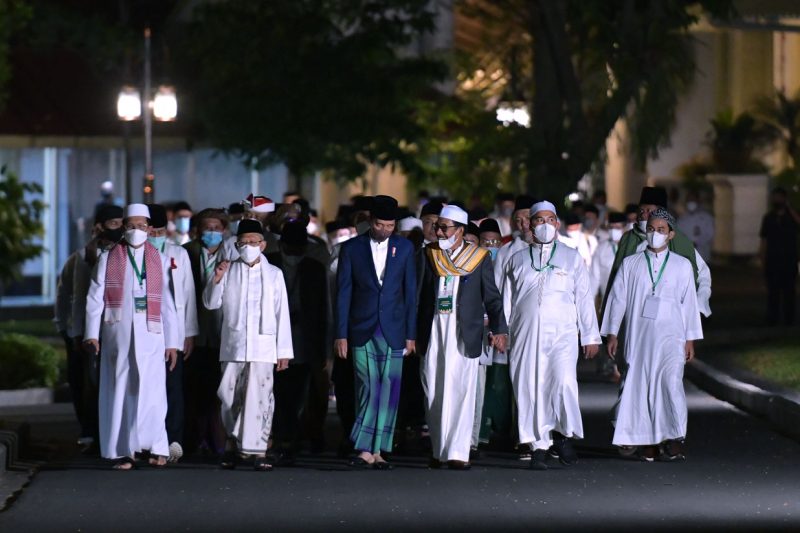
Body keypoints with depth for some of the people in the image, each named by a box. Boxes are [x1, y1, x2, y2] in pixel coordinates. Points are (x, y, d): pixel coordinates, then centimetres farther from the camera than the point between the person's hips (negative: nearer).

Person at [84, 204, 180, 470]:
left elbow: (167, 304, 8)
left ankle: (156, 447, -4)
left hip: (150, 335, 0)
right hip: (117, 335, 0)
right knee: (120, 390, 0)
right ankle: (123, 451, 3)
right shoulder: (108, 259, 8)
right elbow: (95, 298, 3)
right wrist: (92, 333, -7)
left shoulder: (160, 260, 10)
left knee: (151, 390, -9)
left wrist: (172, 341, 4)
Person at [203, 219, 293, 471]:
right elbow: (211, 303, 7)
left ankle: (257, 450, -8)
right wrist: (217, 279, -10)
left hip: (262, 347, -2)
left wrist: (284, 351, 3)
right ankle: (233, 443, 20)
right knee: (230, 397, 5)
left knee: (259, 398, -8)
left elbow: (282, 314, 6)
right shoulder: (228, 271, 9)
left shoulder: (273, 274, 7)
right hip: (232, 346, 2)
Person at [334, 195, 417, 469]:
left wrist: (411, 334, 3)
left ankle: (376, 451, 5)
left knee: (388, 391, 0)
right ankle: (366, 452, -6)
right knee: (368, 390, -7)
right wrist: (341, 334, -2)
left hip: (393, 331, 1)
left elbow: (410, 292, 7)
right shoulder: (352, 248, 2)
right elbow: (343, 293, 2)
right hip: (362, 331, -1)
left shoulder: (404, 248, 6)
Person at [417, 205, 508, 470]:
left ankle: (458, 452, -8)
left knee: (461, 392, -7)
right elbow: (423, 296, 10)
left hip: (464, 333, -3)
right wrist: (419, 335, 7)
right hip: (434, 332, 3)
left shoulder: (480, 258, 2)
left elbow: (491, 297, 4)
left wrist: (498, 329, -5)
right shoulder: (430, 256, 9)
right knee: (434, 392, 3)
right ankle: (438, 450, 11)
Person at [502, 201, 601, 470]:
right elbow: (507, 299, 18)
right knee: (530, 389, -4)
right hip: (526, 334, 2)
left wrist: (590, 336, 8)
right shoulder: (517, 260, 17)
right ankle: (539, 446, 2)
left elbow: (584, 297, 12)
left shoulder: (571, 258, 14)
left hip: (561, 333, -2)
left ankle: (563, 435, -2)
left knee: (564, 382, -20)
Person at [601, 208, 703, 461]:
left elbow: (689, 303, 9)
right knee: (640, 385, -3)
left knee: (670, 381, -18)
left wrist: (690, 339, 6)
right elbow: (617, 299, 10)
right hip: (637, 336, 1)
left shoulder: (682, 266, 9)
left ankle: (674, 438, -15)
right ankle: (648, 442, 1)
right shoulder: (630, 264, 9)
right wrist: (612, 334, 5)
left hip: (670, 336, -1)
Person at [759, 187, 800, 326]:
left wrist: (789, 207, -15)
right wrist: (762, 261, 3)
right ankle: (772, 319, 3)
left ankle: (788, 319, -1)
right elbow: (764, 241, 10)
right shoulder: (768, 218, 12)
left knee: (789, 291, -3)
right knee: (773, 291, 0)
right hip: (772, 261, 2)